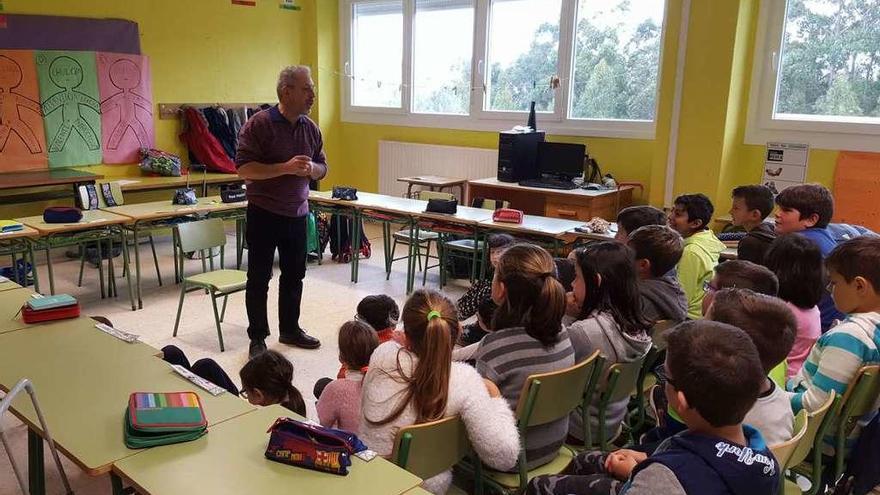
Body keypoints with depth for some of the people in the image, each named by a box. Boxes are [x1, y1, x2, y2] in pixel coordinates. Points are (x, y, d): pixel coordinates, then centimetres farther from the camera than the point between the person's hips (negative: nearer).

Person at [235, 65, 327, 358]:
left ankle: (290, 329, 31)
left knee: (294, 276, 16)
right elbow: (243, 169, -18)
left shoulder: (311, 128, 5)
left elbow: (322, 168, 13)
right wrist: (286, 168, -26)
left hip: (298, 214, 6)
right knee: (259, 279, 4)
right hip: (264, 213, -6)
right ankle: (257, 338, 16)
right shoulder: (259, 124, -12)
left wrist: (311, 169, -10)